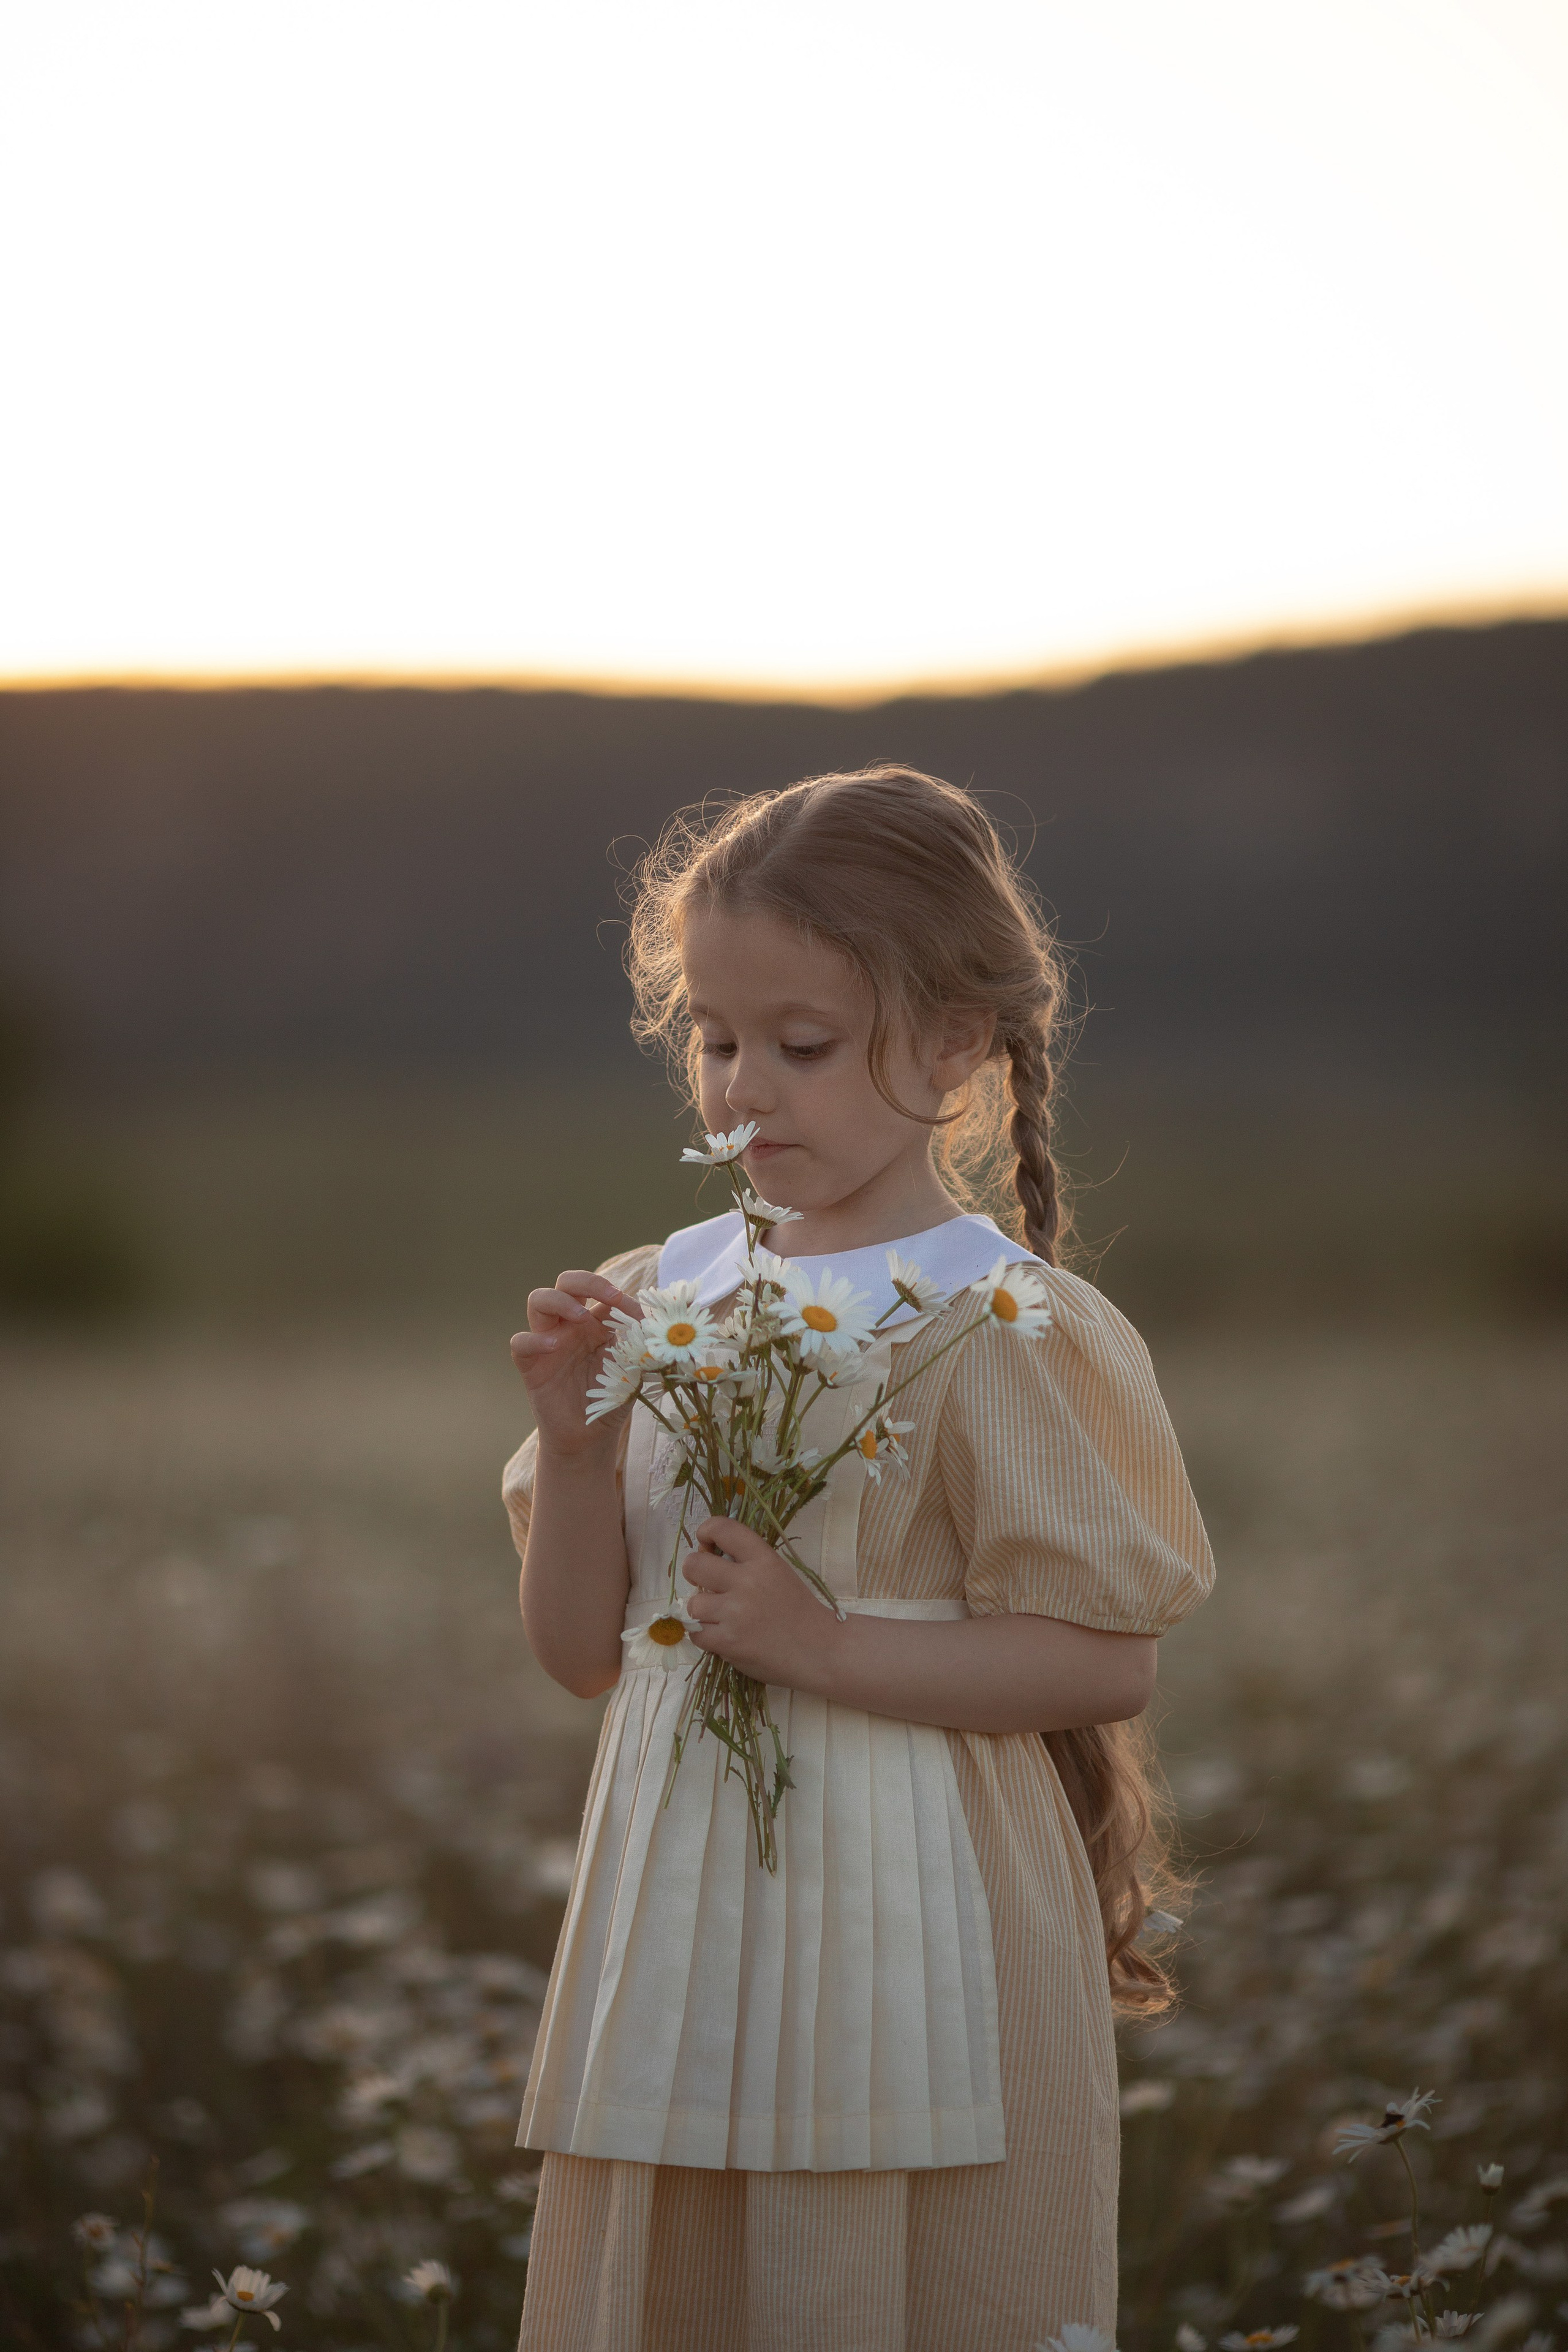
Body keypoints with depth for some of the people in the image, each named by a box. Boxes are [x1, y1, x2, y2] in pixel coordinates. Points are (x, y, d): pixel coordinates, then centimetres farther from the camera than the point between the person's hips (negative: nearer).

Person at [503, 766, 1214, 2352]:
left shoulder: (997, 1328, -10)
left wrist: (823, 1644, -19)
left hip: (906, 1934, -5)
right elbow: (581, 1650, 10)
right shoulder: (662, 1299, 7)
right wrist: (573, 1450, -7)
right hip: (681, 1921, 6)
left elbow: (1108, 1660, -12)